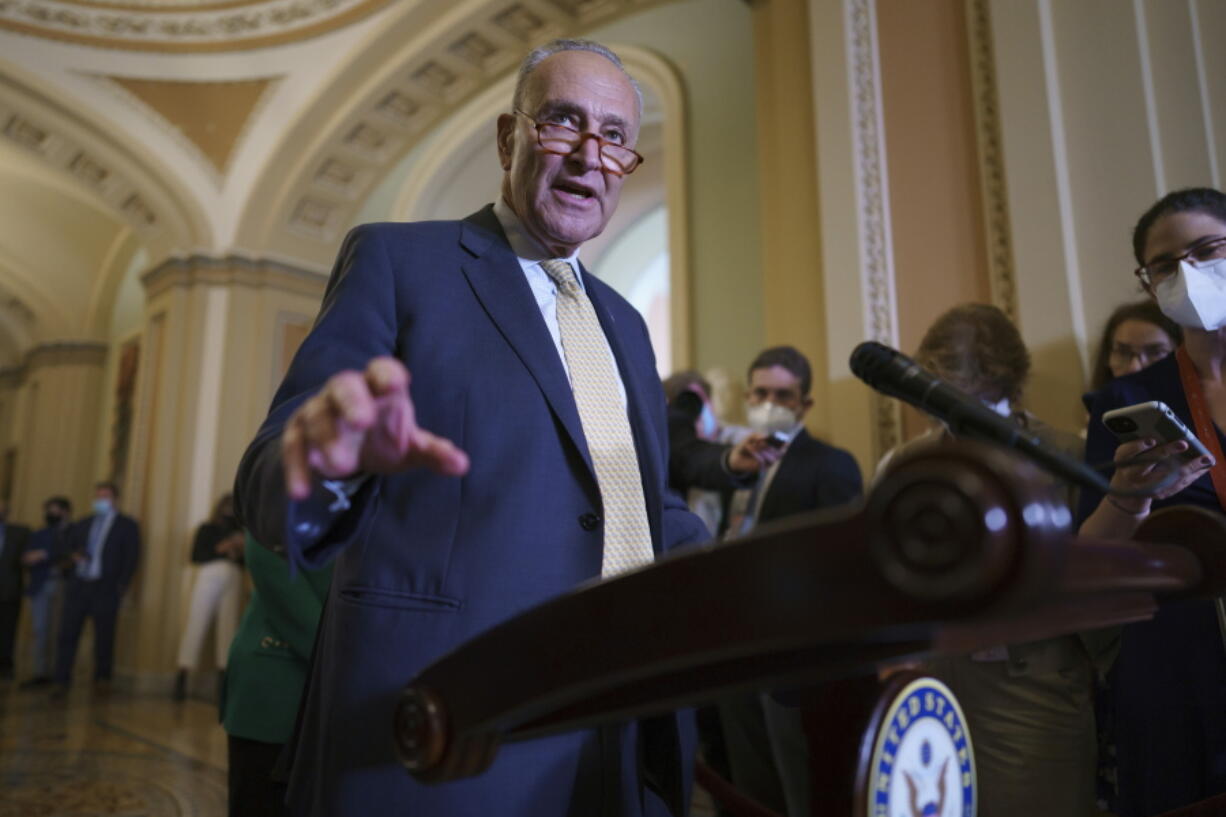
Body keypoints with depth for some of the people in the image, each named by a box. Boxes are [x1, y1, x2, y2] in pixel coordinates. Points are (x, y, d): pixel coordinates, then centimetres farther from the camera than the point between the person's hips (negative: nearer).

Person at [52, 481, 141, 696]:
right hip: (78, 586, 4)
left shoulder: (127, 525, 6)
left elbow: (132, 557, 0)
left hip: (105, 589, -3)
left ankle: (102, 678, 13)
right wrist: (73, 556, 0)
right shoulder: (83, 524, 19)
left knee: (104, 636, 1)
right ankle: (61, 682, 3)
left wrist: (121, 586, -9)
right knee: (67, 633, -2)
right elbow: (69, 546, 24)